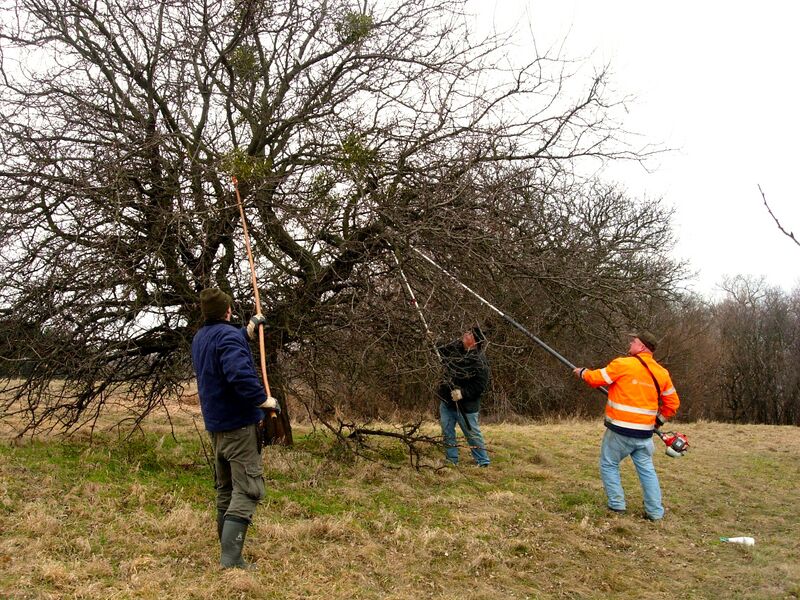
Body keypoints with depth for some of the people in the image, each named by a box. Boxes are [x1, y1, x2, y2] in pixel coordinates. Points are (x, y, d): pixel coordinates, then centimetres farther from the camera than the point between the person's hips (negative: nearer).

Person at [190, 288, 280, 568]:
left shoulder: (200, 337, 12)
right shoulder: (229, 335, -17)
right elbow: (239, 373, -32)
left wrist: (247, 332, 29)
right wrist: (263, 400, -21)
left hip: (215, 425, 9)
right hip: (239, 424, -9)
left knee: (225, 490, 17)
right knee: (247, 490, -7)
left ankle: (228, 552, 24)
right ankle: (231, 558, -14)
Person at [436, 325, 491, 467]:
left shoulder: (480, 362, -19)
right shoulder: (455, 348, 3)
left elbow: (481, 385, -21)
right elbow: (440, 353, 22)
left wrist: (463, 393, -27)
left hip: (465, 406, -7)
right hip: (446, 401, 7)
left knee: (472, 434, 3)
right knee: (447, 433, 11)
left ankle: (483, 462, 16)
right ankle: (451, 460, 22)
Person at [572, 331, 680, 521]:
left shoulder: (623, 364, -10)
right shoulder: (662, 373, 5)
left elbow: (596, 379, -1)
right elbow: (673, 403, 12)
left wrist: (582, 372, 18)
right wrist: (659, 420, 23)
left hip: (619, 431, -5)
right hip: (645, 433, 5)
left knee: (609, 465, 11)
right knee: (647, 470, 13)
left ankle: (617, 504, 9)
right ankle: (655, 511, 14)